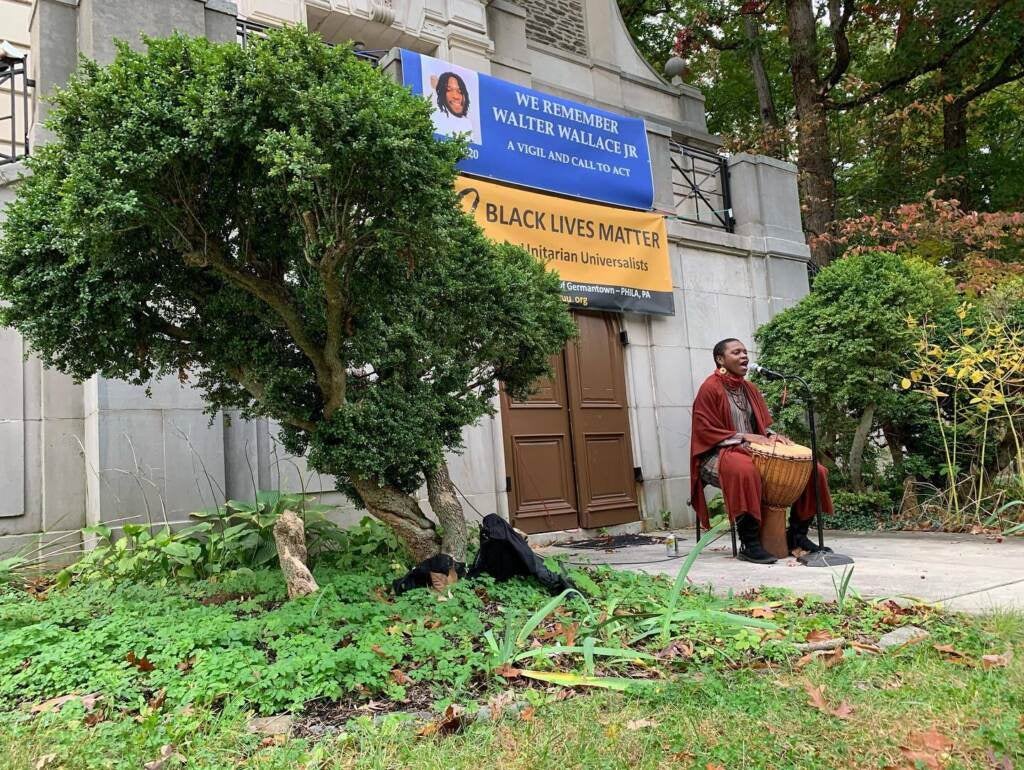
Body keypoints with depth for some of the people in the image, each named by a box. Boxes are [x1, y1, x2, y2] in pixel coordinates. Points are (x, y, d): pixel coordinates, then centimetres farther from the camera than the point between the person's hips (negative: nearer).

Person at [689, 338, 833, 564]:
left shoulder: (749, 388, 16)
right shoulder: (710, 388, -7)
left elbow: (763, 423, 20)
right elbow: (705, 431, -14)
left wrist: (772, 435, -3)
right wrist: (744, 437, -21)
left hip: (757, 453, 8)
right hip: (718, 455, -8)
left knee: (813, 470, -4)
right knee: (744, 469, -44)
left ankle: (797, 534, 6)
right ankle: (750, 544, -34)